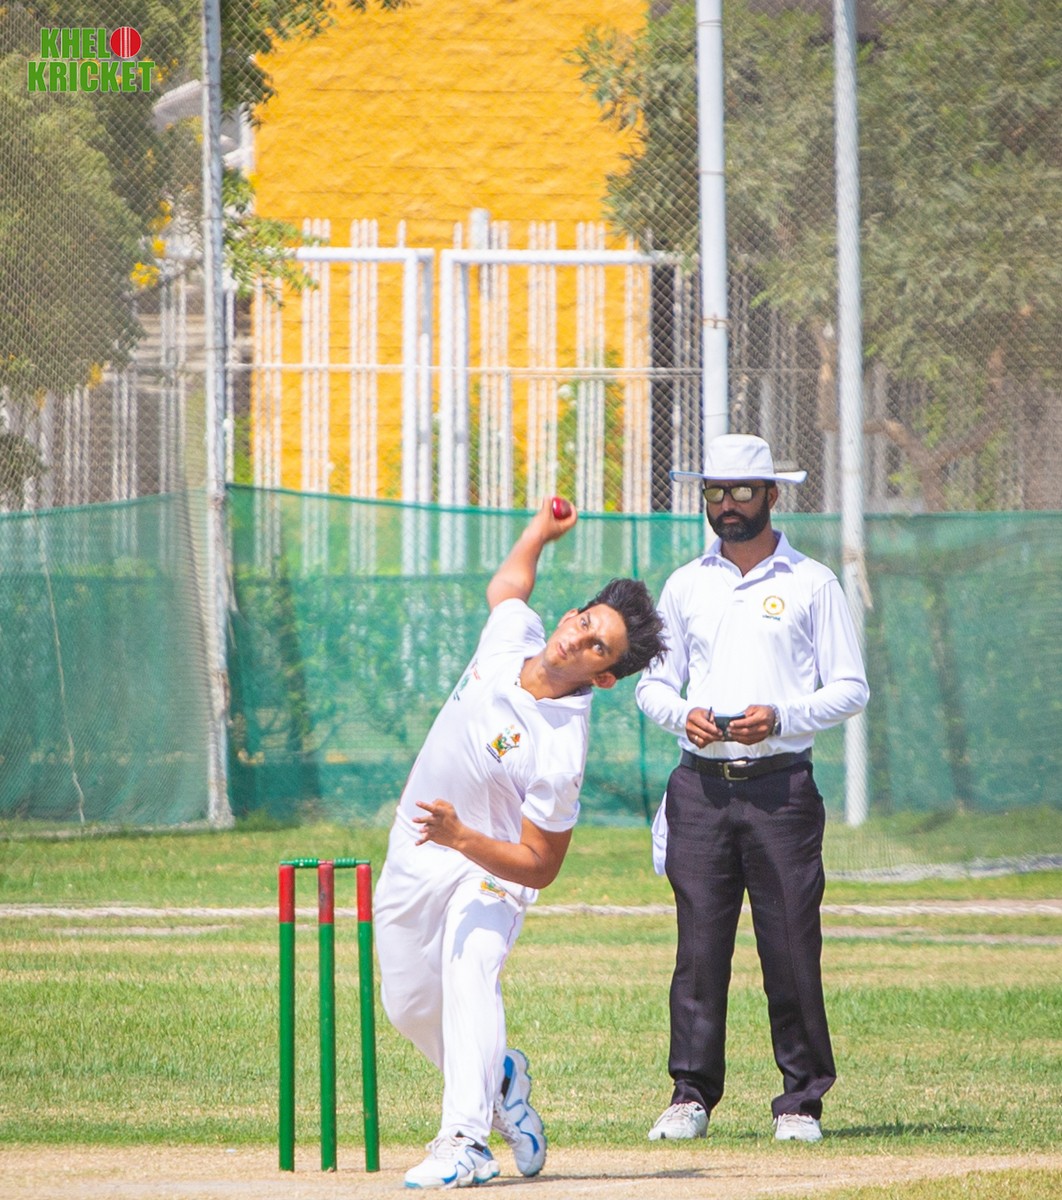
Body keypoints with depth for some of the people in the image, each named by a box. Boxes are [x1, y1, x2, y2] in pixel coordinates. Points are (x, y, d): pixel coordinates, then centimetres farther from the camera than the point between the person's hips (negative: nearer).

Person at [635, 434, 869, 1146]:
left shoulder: (812, 585, 6)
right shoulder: (685, 587, 15)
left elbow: (851, 688, 3)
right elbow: (653, 684, 18)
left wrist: (781, 718, -13)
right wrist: (683, 713, -5)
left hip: (781, 786, -2)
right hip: (701, 786, 3)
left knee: (792, 946, -5)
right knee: (699, 945, -2)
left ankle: (802, 1100, 1)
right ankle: (692, 1095, 2)